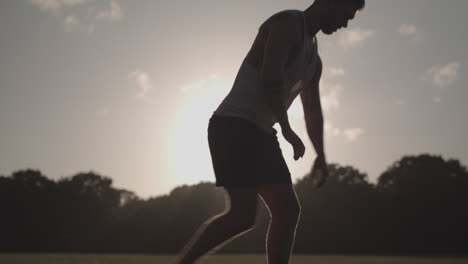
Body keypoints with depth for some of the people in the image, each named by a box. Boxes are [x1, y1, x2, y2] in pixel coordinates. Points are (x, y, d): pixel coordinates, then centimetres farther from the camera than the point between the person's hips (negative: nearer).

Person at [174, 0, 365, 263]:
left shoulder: (314, 60, 21)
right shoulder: (288, 23, -7)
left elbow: (313, 111, 27)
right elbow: (271, 76, -22)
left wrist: (321, 155, 19)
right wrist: (287, 129, -21)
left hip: (260, 133, 10)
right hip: (233, 127, -10)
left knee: (288, 211, 3)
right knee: (242, 215, -18)